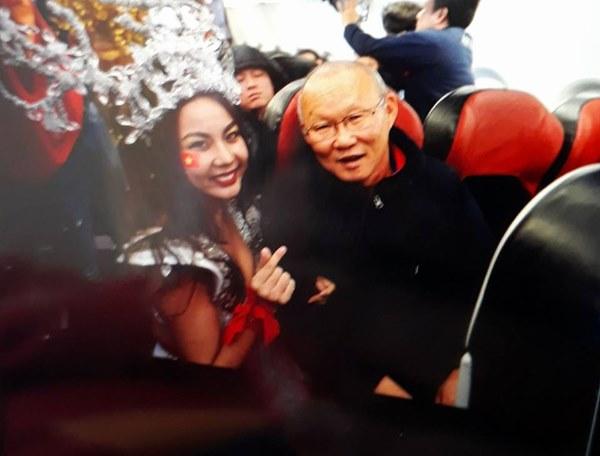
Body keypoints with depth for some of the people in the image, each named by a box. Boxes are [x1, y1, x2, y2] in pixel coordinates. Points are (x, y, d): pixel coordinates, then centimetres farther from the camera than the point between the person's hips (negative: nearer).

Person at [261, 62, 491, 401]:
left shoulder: (440, 184, 4)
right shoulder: (289, 199, -3)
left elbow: (482, 285, 6)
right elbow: (298, 320, -7)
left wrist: (463, 372, -8)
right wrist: (374, 386, -15)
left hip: (451, 375, 3)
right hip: (351, 390, -3)